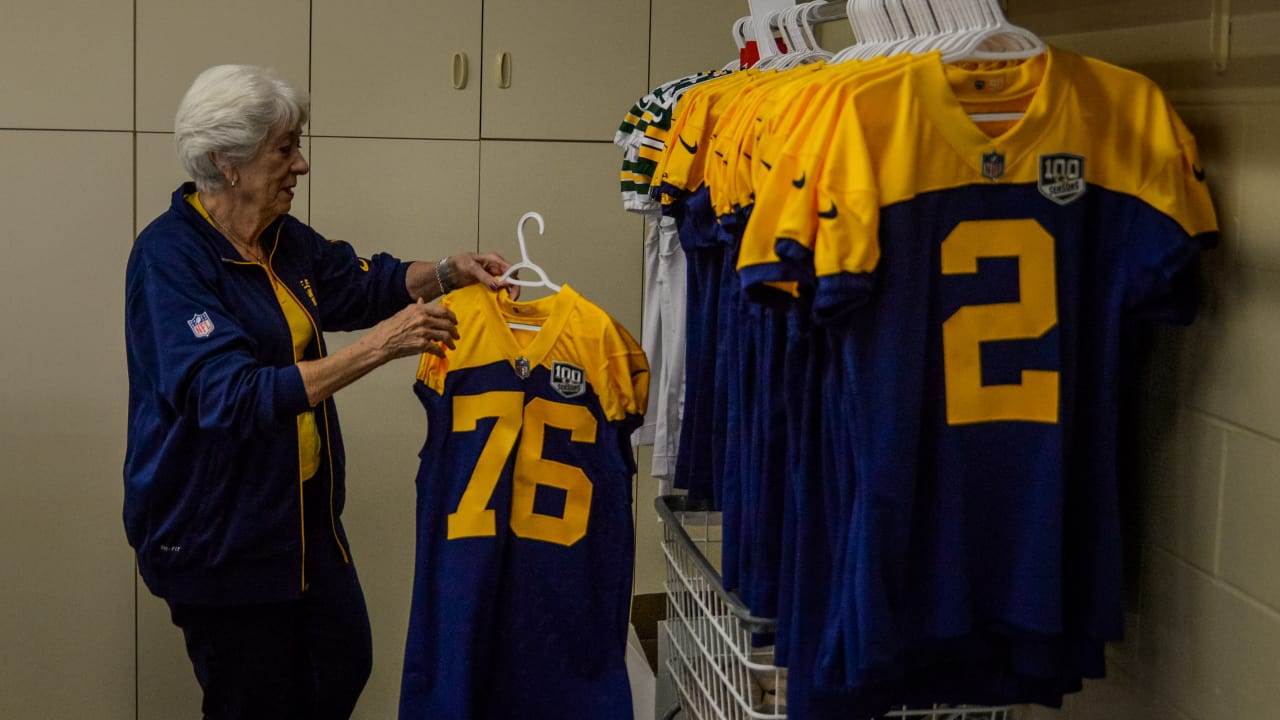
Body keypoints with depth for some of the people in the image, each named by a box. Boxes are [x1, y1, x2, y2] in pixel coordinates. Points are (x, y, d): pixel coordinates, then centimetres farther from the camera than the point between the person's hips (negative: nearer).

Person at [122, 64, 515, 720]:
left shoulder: (283, 240, 2)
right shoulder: (169, 257, -23)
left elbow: (362, 282, 20)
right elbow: (233, 397, -32)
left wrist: (448, 272, 0)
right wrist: (379, 346, -34)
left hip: (303, 510, 8)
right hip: (216, 532, -8)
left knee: (344, 667, 18)